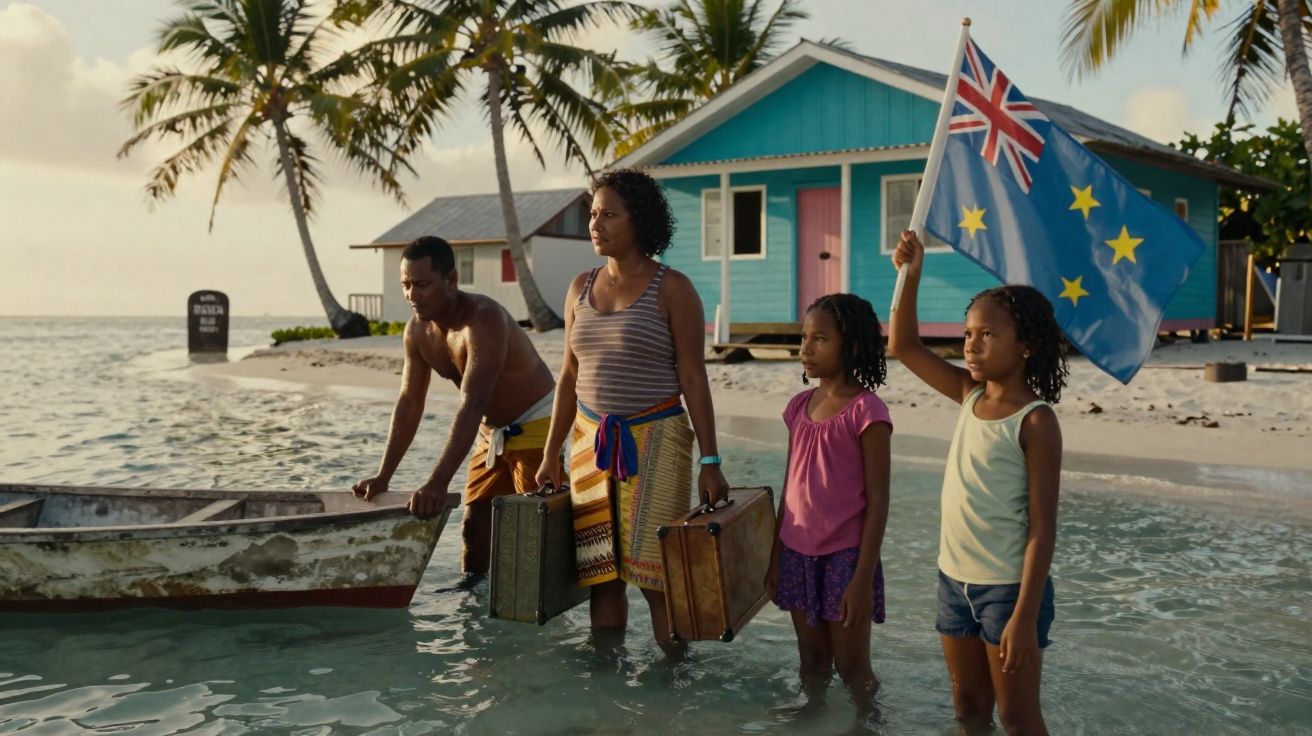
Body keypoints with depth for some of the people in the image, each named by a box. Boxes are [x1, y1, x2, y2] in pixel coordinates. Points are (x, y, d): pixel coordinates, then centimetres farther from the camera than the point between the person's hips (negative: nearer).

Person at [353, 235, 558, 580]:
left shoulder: (484, 319, -32)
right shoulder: (417, 331, -6)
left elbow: (471, 406, -40)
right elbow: (409, 404, -1)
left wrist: (438, 482, -47)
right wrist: (382, 477, -7)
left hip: (534, 426, -8)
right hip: (493, 431, 8)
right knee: (474, 523, 10)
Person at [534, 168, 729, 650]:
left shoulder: (671, 289, -5)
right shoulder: (581, 288, 10)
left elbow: (693, 378, -7)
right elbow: (570, 376, 14)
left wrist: (710, 461, -12)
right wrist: (551, 454, 13)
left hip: (653, 442, -5)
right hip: (591, 441, 5)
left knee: (656, 573, -3)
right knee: (599, 571, 8)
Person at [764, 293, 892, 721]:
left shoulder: (866, 410, -13)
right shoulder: (799, 406, 6)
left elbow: (877, 501, -13)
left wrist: (863, 577, -16)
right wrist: (775, 557, 12)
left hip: (844, 555, -6)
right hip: (798, 553, 6)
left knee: (851, 666, 7)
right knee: (812, 662, 18)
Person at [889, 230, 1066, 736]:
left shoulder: (1035, 420, -16)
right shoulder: (970, 396, 3)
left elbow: (1041, 528, -18)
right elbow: (903, 347, 9)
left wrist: (1025, 617, -21)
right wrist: (910, 276, -3)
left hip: (1007, 587, -6)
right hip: (955, 579, 7)